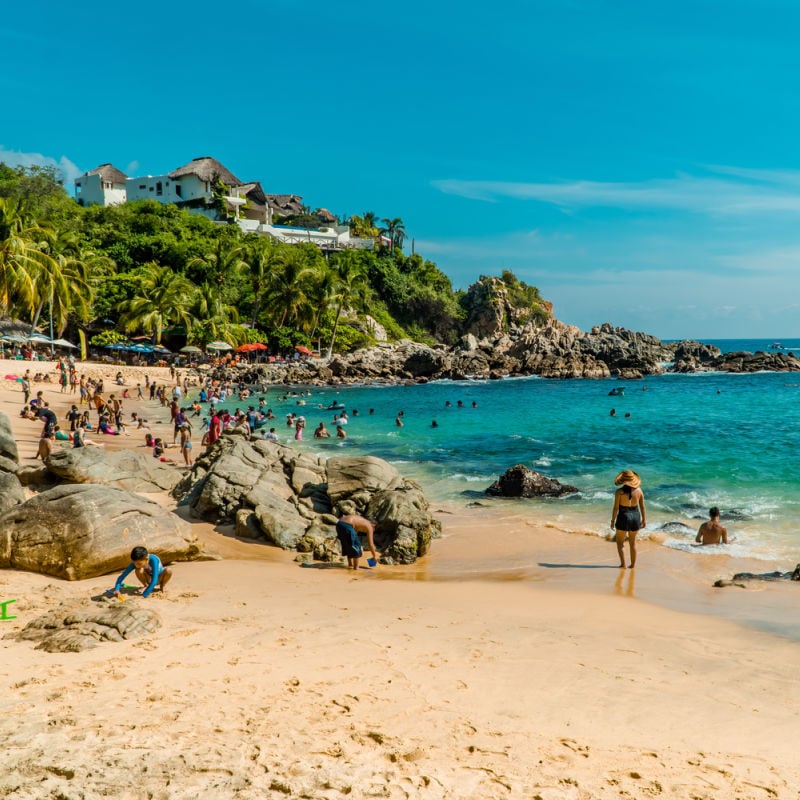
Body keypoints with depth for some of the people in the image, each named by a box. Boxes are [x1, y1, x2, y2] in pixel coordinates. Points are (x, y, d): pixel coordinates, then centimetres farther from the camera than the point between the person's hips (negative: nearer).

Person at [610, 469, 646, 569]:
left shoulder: (619, 492, -15)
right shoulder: (639, 490, -4)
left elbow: (616, 508, -14)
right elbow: (642, 506, 2)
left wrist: (613, 521, -4)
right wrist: (644, 519, 12)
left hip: (623, 518, -4)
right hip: (635, 517, 4)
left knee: (620, 542, 12)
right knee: (632, 542, 19)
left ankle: (623, 564, 2)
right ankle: (633, 565, 24)